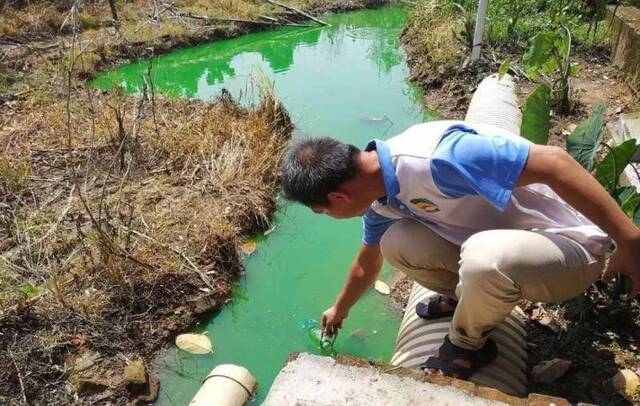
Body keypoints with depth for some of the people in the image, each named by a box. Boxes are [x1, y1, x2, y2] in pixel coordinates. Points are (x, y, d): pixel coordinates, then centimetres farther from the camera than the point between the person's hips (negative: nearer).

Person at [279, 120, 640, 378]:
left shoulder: (434, 159, -33)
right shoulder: (379, 192, -2)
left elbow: (554, 162, -32)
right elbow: (367, 265, 16)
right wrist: (339, 311, 31)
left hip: (570, 244, -7)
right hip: (497, 242, 7)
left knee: (484, 256, -38)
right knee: (395, 243, -8)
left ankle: (468, 345, -5)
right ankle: (465, 297, 18)